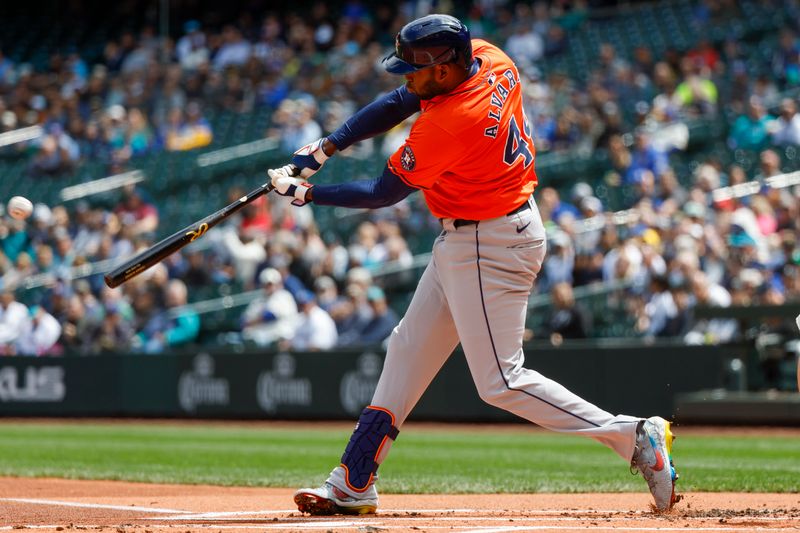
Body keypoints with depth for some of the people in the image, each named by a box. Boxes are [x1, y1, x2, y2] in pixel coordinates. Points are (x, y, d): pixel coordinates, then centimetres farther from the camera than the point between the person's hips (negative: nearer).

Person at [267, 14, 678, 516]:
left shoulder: (447, 125, -28)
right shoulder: (487, 59, -4)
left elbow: (385, 193, -15)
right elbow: (399, 103, 7)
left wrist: (307, 193, -5)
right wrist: (325, 149, 1)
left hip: (491, 248, -11)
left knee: (501, 381, -7)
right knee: (409, 349, 15)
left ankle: (634, 436, -4)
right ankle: (353, 484, 22)